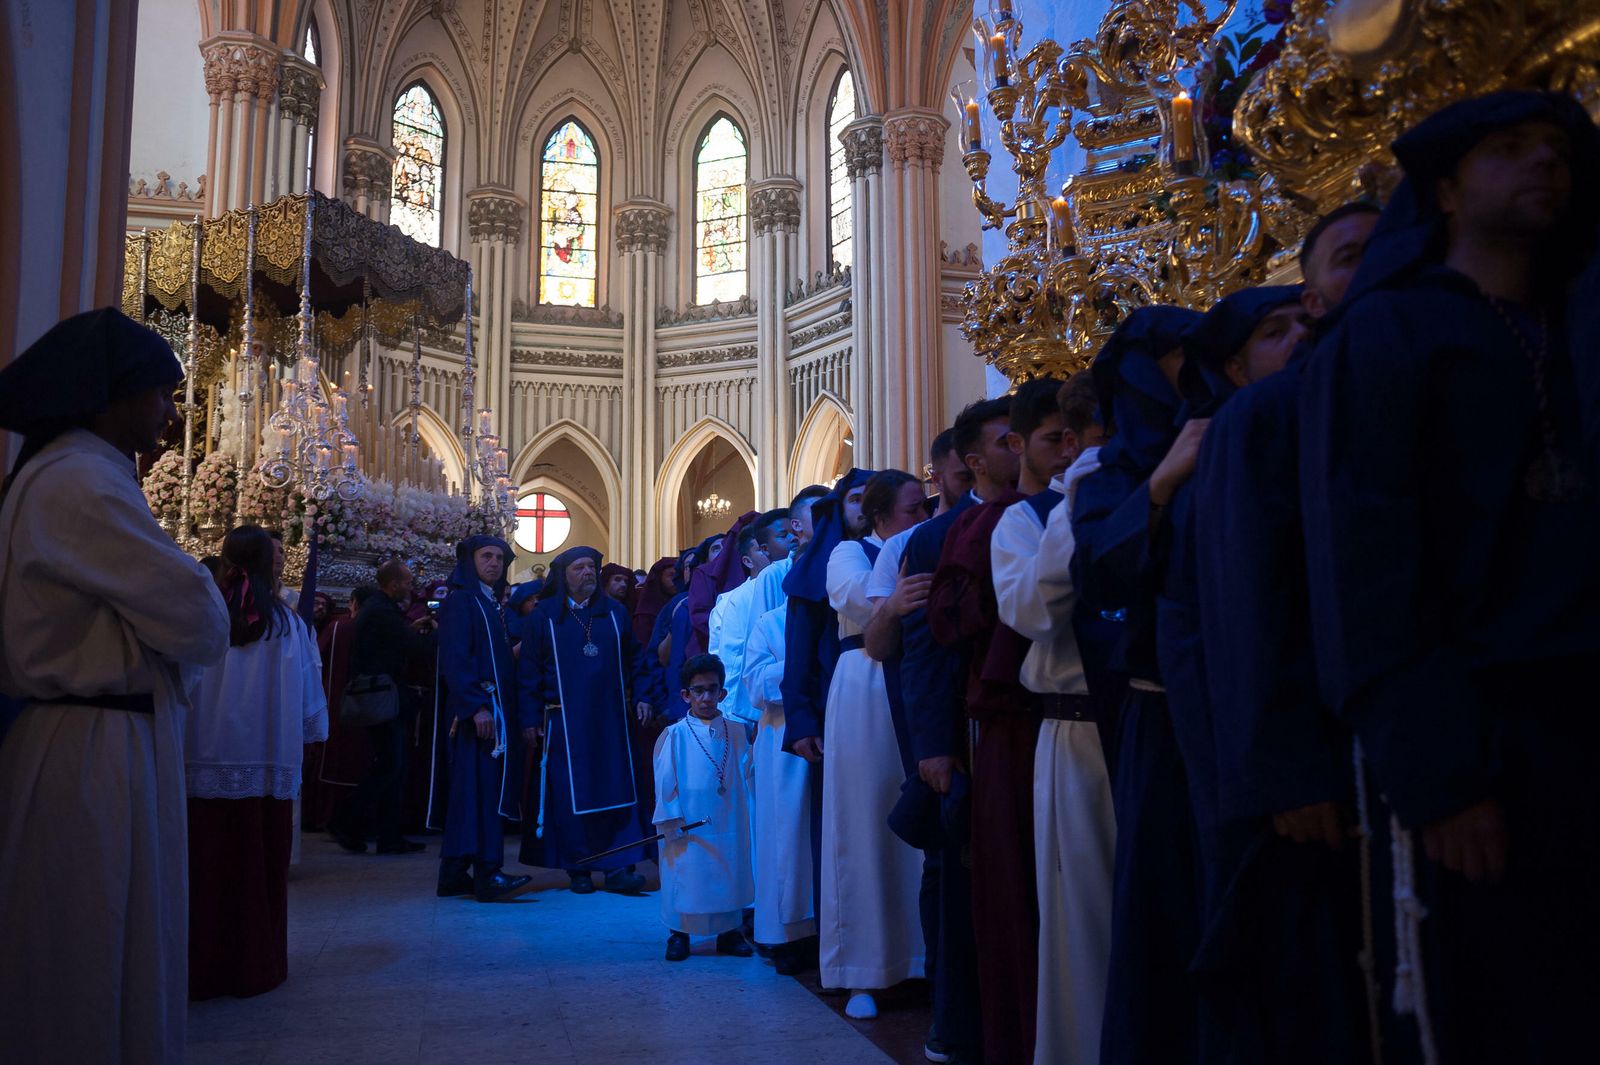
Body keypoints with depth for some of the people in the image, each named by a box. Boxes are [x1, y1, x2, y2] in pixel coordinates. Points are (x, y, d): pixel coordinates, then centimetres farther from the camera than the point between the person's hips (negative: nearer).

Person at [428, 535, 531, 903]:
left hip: (496, 711, 8)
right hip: (473, 711, -8)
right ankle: (486, 875, -13)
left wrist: (511, 713, 11)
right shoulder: (460, 602, -5)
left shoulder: (493, 605, 20)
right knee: (480, 788, -11)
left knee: (469, 791, 9)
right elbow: (454, 660, -15)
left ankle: (454, 875, 13)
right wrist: (476, 707, -23)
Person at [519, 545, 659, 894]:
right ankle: (578, 869, 10)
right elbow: (529, 670, 3)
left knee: (618, 790, -3)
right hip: (565, 722, -2)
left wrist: (642, 695, 1)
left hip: (611, 719, 2)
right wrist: (530, 717, -3)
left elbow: (635, 658, 13)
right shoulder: (544, 616, 4)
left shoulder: (614, 612, 11)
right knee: (571, 795, 0)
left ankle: (619, 867, 1)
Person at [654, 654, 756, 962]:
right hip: (689, 826, -3)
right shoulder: (675, 735, -5)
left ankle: (729, 931, 23)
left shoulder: (735, 732, 4)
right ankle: (679, 934, 17)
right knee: (685, 875, 1)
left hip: (727, 825, 3)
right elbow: (665, 781, -3)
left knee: (729, 874, 9)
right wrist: (672, 818, -6)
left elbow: (744, 774, 11)